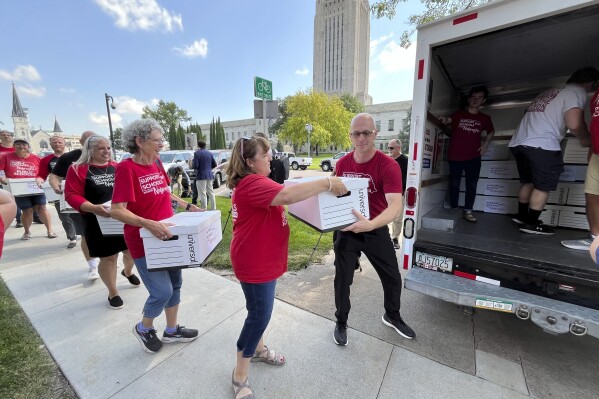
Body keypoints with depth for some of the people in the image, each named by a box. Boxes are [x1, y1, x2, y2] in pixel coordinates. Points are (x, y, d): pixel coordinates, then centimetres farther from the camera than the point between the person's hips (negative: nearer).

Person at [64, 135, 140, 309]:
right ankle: (113, 293, 27)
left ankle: (128, 271, 49)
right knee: (108, 258, 6)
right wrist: (93, 208, -26)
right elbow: (71, 195, -10)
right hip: (99, 222, -3)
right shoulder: (77, 169, -4)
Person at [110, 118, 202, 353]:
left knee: (175, 284, 16)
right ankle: (143, 328, 32)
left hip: (167, 237, 8)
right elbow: (117, 211, -23)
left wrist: (187, 206, 13)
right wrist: (148, 224, -35)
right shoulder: (126, 168, -18)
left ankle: (172, 330, 37)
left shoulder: (157, 163, 4)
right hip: (144, 242, -7)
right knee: (162, 292, -2)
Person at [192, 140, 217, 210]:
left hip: (201, 176, -6)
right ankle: (213, 209, 18)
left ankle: (204, 210, -3)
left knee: (202, 194, -4)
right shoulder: (210, 153, 9)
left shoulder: (197, 153, -9)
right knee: (211, 193, 13)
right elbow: (214, 165, 9)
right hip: (209, 175, 6)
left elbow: (195, 166, -15)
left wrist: (191, 165, 7)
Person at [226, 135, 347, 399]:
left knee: (259, 311, 25)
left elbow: (280, 199, 17)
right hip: (255, 263, -10)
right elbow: (287, 195, -40)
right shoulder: (253, 184, -25)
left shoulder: (254, 182, 10)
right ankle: (239, 376, 27)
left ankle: (258, 349, 49)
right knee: (259, 315, 4)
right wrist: (326, 184, -33)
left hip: (262, 259, 10)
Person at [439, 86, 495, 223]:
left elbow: (491, 131, 25)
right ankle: (453, 209, 14)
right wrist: (444, 120, -32)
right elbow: (448, 120, -8)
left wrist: (486, 143, 8)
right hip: (455, 156, -2)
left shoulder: (485, 118, 12)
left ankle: (468, 211, 11)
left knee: (472, 185, 3)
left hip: (474, 157, 3)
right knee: (454, 184, 3)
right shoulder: (458, 114, 6)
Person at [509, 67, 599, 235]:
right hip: (541, 145, -8)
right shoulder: (577, 91, 4)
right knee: (543, 186, 2)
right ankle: (531, 224, 6)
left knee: (528, 182, 19)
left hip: (518, 143, 8)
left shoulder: (550, 92, 28)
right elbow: (574, 124, -10)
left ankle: (522, 216, 25)